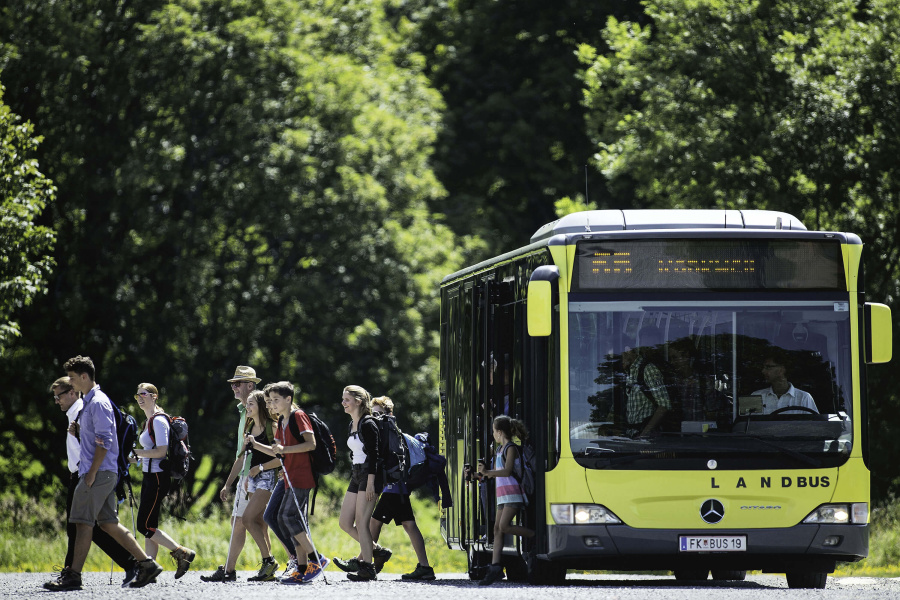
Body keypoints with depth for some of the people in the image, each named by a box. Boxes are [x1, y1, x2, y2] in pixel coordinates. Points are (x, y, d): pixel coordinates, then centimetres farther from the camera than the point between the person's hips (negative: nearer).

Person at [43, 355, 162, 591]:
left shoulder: (98, 403, -12)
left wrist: (92, 473, -20)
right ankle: (147, 564, 6)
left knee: (83, 522, -8)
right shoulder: (89, 402, 20)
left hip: (99, 472, -10)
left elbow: (104, 441, -19)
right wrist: (78, 432, 7)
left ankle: (73, 576, -7)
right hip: (103, 474, 10)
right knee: (109, 523, 8)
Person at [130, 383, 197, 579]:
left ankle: (181, 553, -5)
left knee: (145, 526, -11)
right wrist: (136, 458, 9)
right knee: (148, 526, 7)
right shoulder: (150, 421, 17)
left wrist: (136, 452, -15)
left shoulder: (159, 420, -12)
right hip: (150, 477, 10)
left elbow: (162, 451, -20)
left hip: (158, 478, -10)